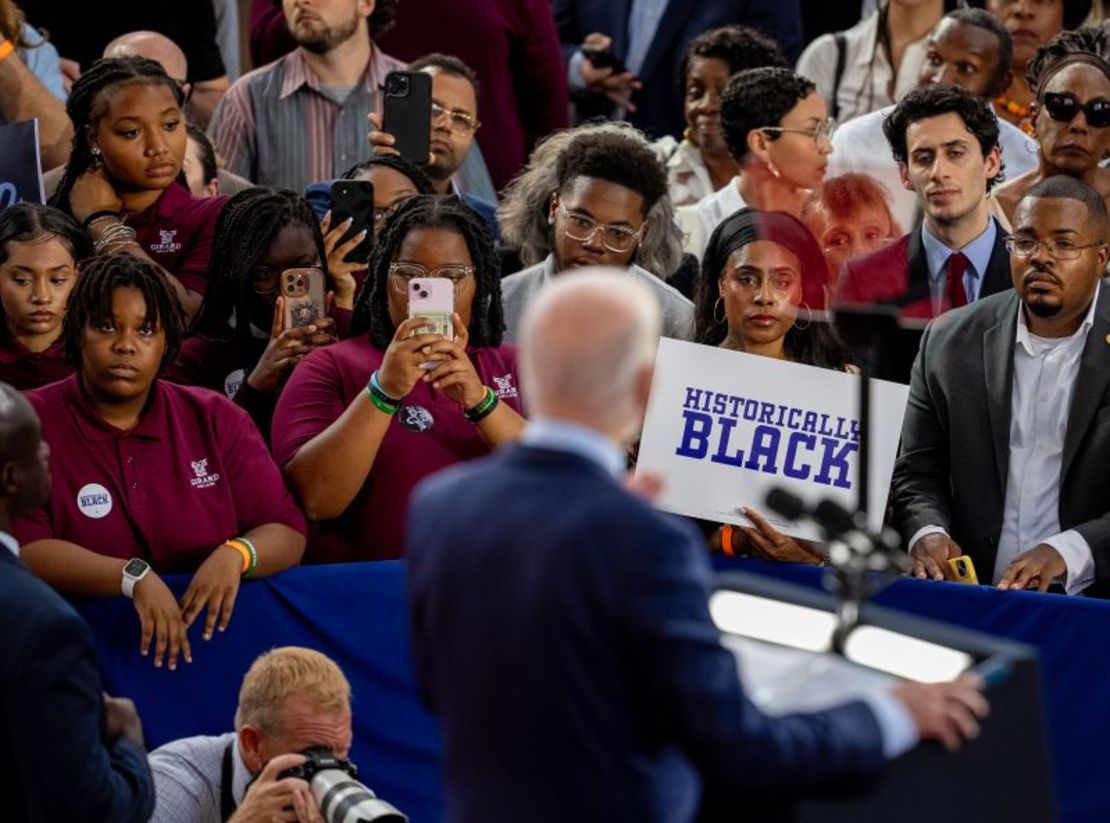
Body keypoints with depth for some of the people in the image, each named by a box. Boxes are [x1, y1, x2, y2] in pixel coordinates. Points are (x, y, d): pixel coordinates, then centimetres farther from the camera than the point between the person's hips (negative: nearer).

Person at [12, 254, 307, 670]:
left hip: (214, 637, 5)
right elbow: (23, 551, -12)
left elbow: (287, 534, 6)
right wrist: (134, 577, -24)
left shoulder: (216, 419, 10)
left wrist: (235, 554, -17)